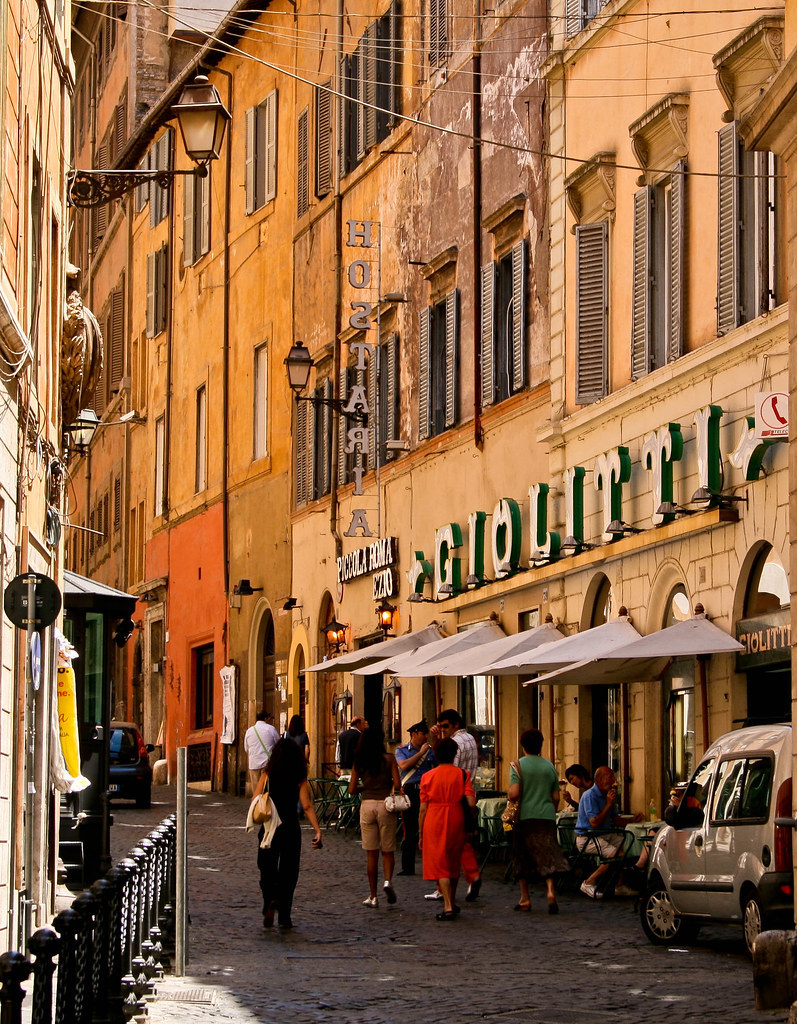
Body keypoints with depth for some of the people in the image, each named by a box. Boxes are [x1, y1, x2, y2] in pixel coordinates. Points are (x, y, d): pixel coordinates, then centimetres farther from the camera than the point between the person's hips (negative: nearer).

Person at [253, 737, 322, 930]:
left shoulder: (267, 776, -2)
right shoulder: (300, 780, -3)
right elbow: (307, 806, -11)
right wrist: (317, 830, -11)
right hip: (291, 828, 0)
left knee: (267, 870, 9)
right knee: (288, 873, 10)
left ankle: (270, 900, -19)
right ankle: (284, 916, 10)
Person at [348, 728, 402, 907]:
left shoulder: (359, 763, 4)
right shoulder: (388, 759, -4)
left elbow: (352, 789, 4)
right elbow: (397, 785, -8)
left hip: (367, 805, 2)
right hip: (385, 805, -2)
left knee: (371, 853, 7)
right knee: (388, 850, 9)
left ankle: (373, 896, 7)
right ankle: (388, 880, -18)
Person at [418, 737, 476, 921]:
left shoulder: (428, 777, -3)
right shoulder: (462, 775, -3)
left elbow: (423, 808, -2)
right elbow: (471, 803, -11)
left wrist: (421, 834, 6)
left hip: (434, 822, -2)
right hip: (456, 820, 2)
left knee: (440, 864, -1)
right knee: (454, 862, 18)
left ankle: (448, 907, -12)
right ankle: (452, 903, 31)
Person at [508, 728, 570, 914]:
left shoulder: (518, 765, -4)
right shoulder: (549, 766, 7)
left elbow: (514, 793, -14)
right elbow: (556, 797, 9)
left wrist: (508, 793, 8)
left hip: (524, 817, -2)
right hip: (546, 816, 2)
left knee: (523, 858, 9)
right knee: (548, 855, 2)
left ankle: (525, 899, 14)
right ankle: (551, 890, -21)